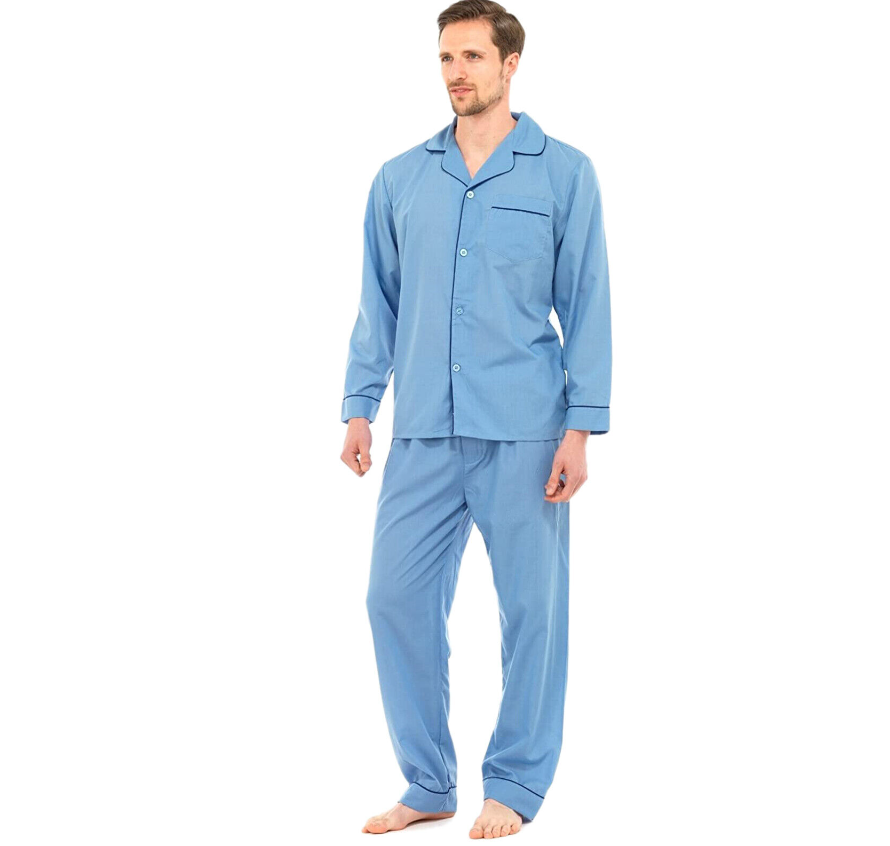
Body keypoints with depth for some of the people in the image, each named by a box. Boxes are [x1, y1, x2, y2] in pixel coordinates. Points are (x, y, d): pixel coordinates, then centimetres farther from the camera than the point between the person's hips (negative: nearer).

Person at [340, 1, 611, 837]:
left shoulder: (564, 172, 2)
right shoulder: (399, 179, 11)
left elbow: (587, 305, -1)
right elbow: (379, 302, 14)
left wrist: (581, 428, -7)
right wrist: (359, 407, 6)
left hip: (523, 431, -3)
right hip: (424, 432, 3)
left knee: (531, 606, 3)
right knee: (397, 595, 1)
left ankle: (514, 787, 18)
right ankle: (427, 784, 17)